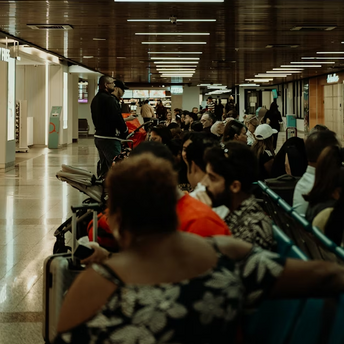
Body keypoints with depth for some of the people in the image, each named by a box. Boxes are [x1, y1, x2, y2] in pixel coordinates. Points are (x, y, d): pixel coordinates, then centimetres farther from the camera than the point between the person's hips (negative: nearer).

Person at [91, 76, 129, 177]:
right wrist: (125, 131, -6)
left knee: (103, 164, 18)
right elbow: (117, 118, -19)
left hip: (98, 136, 10)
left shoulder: (95, 99, 16)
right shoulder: (109, 99, -15)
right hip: (109, 138, -10)